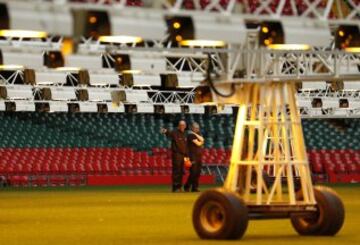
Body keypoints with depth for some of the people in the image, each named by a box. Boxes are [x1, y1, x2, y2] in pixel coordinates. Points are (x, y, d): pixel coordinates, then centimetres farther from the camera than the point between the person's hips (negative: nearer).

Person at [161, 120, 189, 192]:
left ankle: (179, 187, 18)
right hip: (176, 154, -8)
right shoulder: (175, 133, -7)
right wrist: (166, 131, -54)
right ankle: (175, 187, -6)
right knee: (176, 171, -8)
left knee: (181, 172, 11)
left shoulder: (184, 134, 17)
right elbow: (170, 134, -31)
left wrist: (187, 156, 21)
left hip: (183, 155, 8)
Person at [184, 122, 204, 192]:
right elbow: (198, 143, -12)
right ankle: (187, 186, -2)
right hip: (193, 156, -8)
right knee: (193, 172, -12)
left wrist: (196, 134, -6)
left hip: (198, 156, 8)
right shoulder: (191, 135, -7)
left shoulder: (198, 134, 19)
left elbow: (202, 139, -1)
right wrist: (201, 142, 7)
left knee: (198, 172, 5)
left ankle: (195, 188, 8)